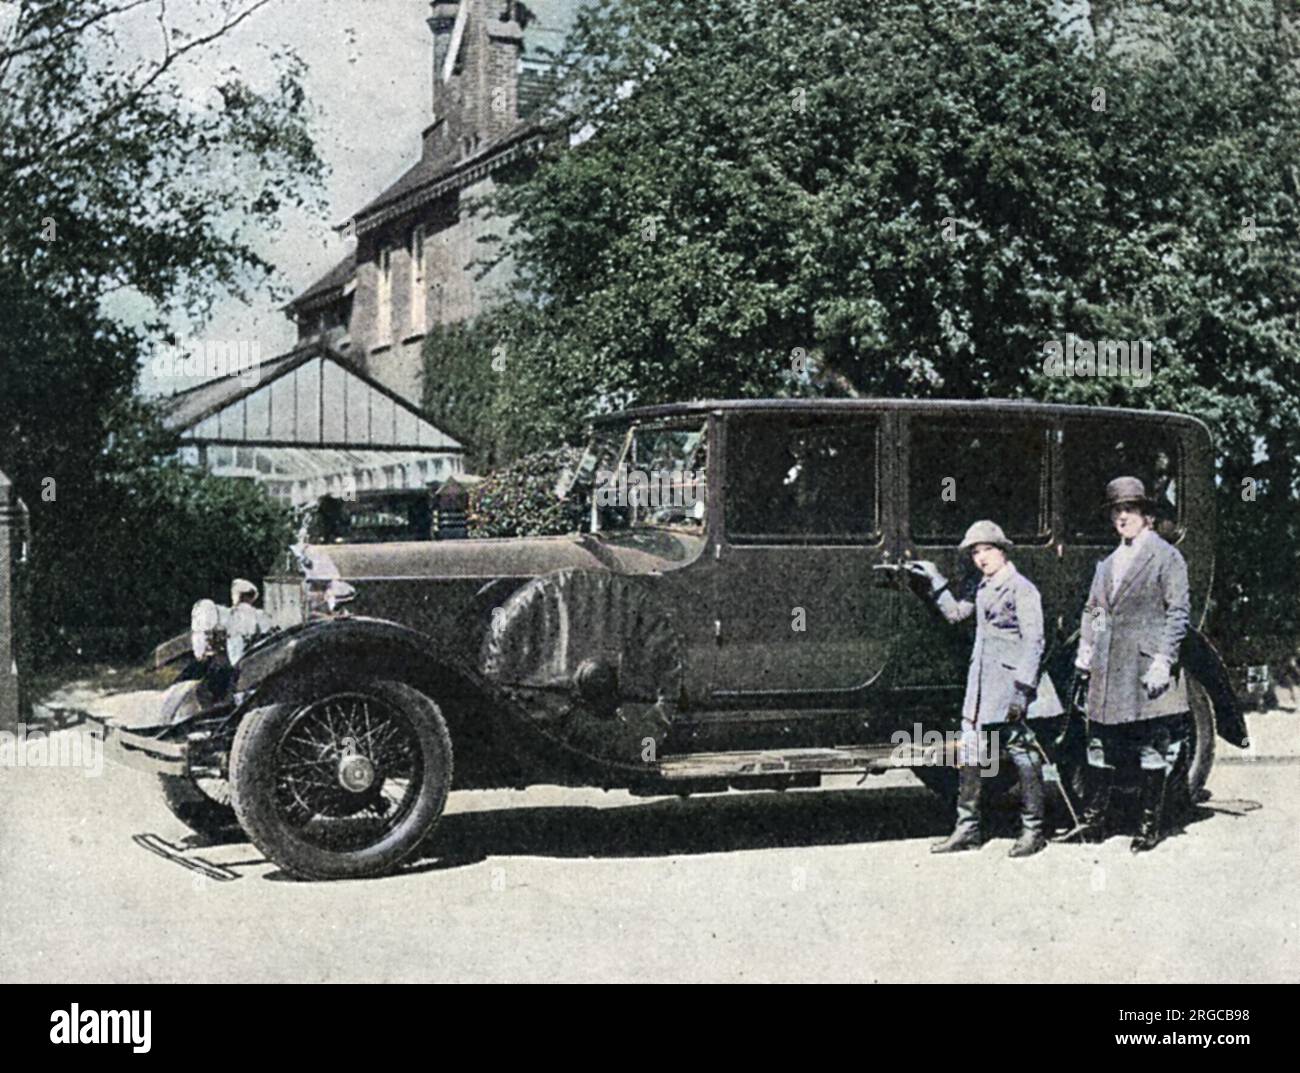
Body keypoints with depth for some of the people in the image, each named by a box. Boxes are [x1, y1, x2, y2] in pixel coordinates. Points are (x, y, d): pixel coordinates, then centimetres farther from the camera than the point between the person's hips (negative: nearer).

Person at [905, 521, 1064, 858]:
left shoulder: (1021, 588, -10)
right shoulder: (983, 589, 14)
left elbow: (1033, 641, -14)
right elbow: (955, 612, 30)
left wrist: (1022, 689, -20)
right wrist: (934, 579, 21)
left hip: (1011, 684, -8)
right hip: (982, 685, 8)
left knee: (1024, 755, -1)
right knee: (968, 755, 7)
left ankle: (1033, 830, 8)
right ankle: (967, 829, 14)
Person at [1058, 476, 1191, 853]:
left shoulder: (1166, 557, -2)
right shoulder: (1108, 564, 17)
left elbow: (1178, 611, -7)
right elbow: (1092, 613, 19)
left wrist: (1162, 662, -14)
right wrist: (1083, 664, 14)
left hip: (1146, 669, -6)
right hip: (1108, 673, 6)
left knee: (1153, 751, 2)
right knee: (1100, 749, 9)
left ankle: (1151, 825, 11)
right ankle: (1092, 822, 16)